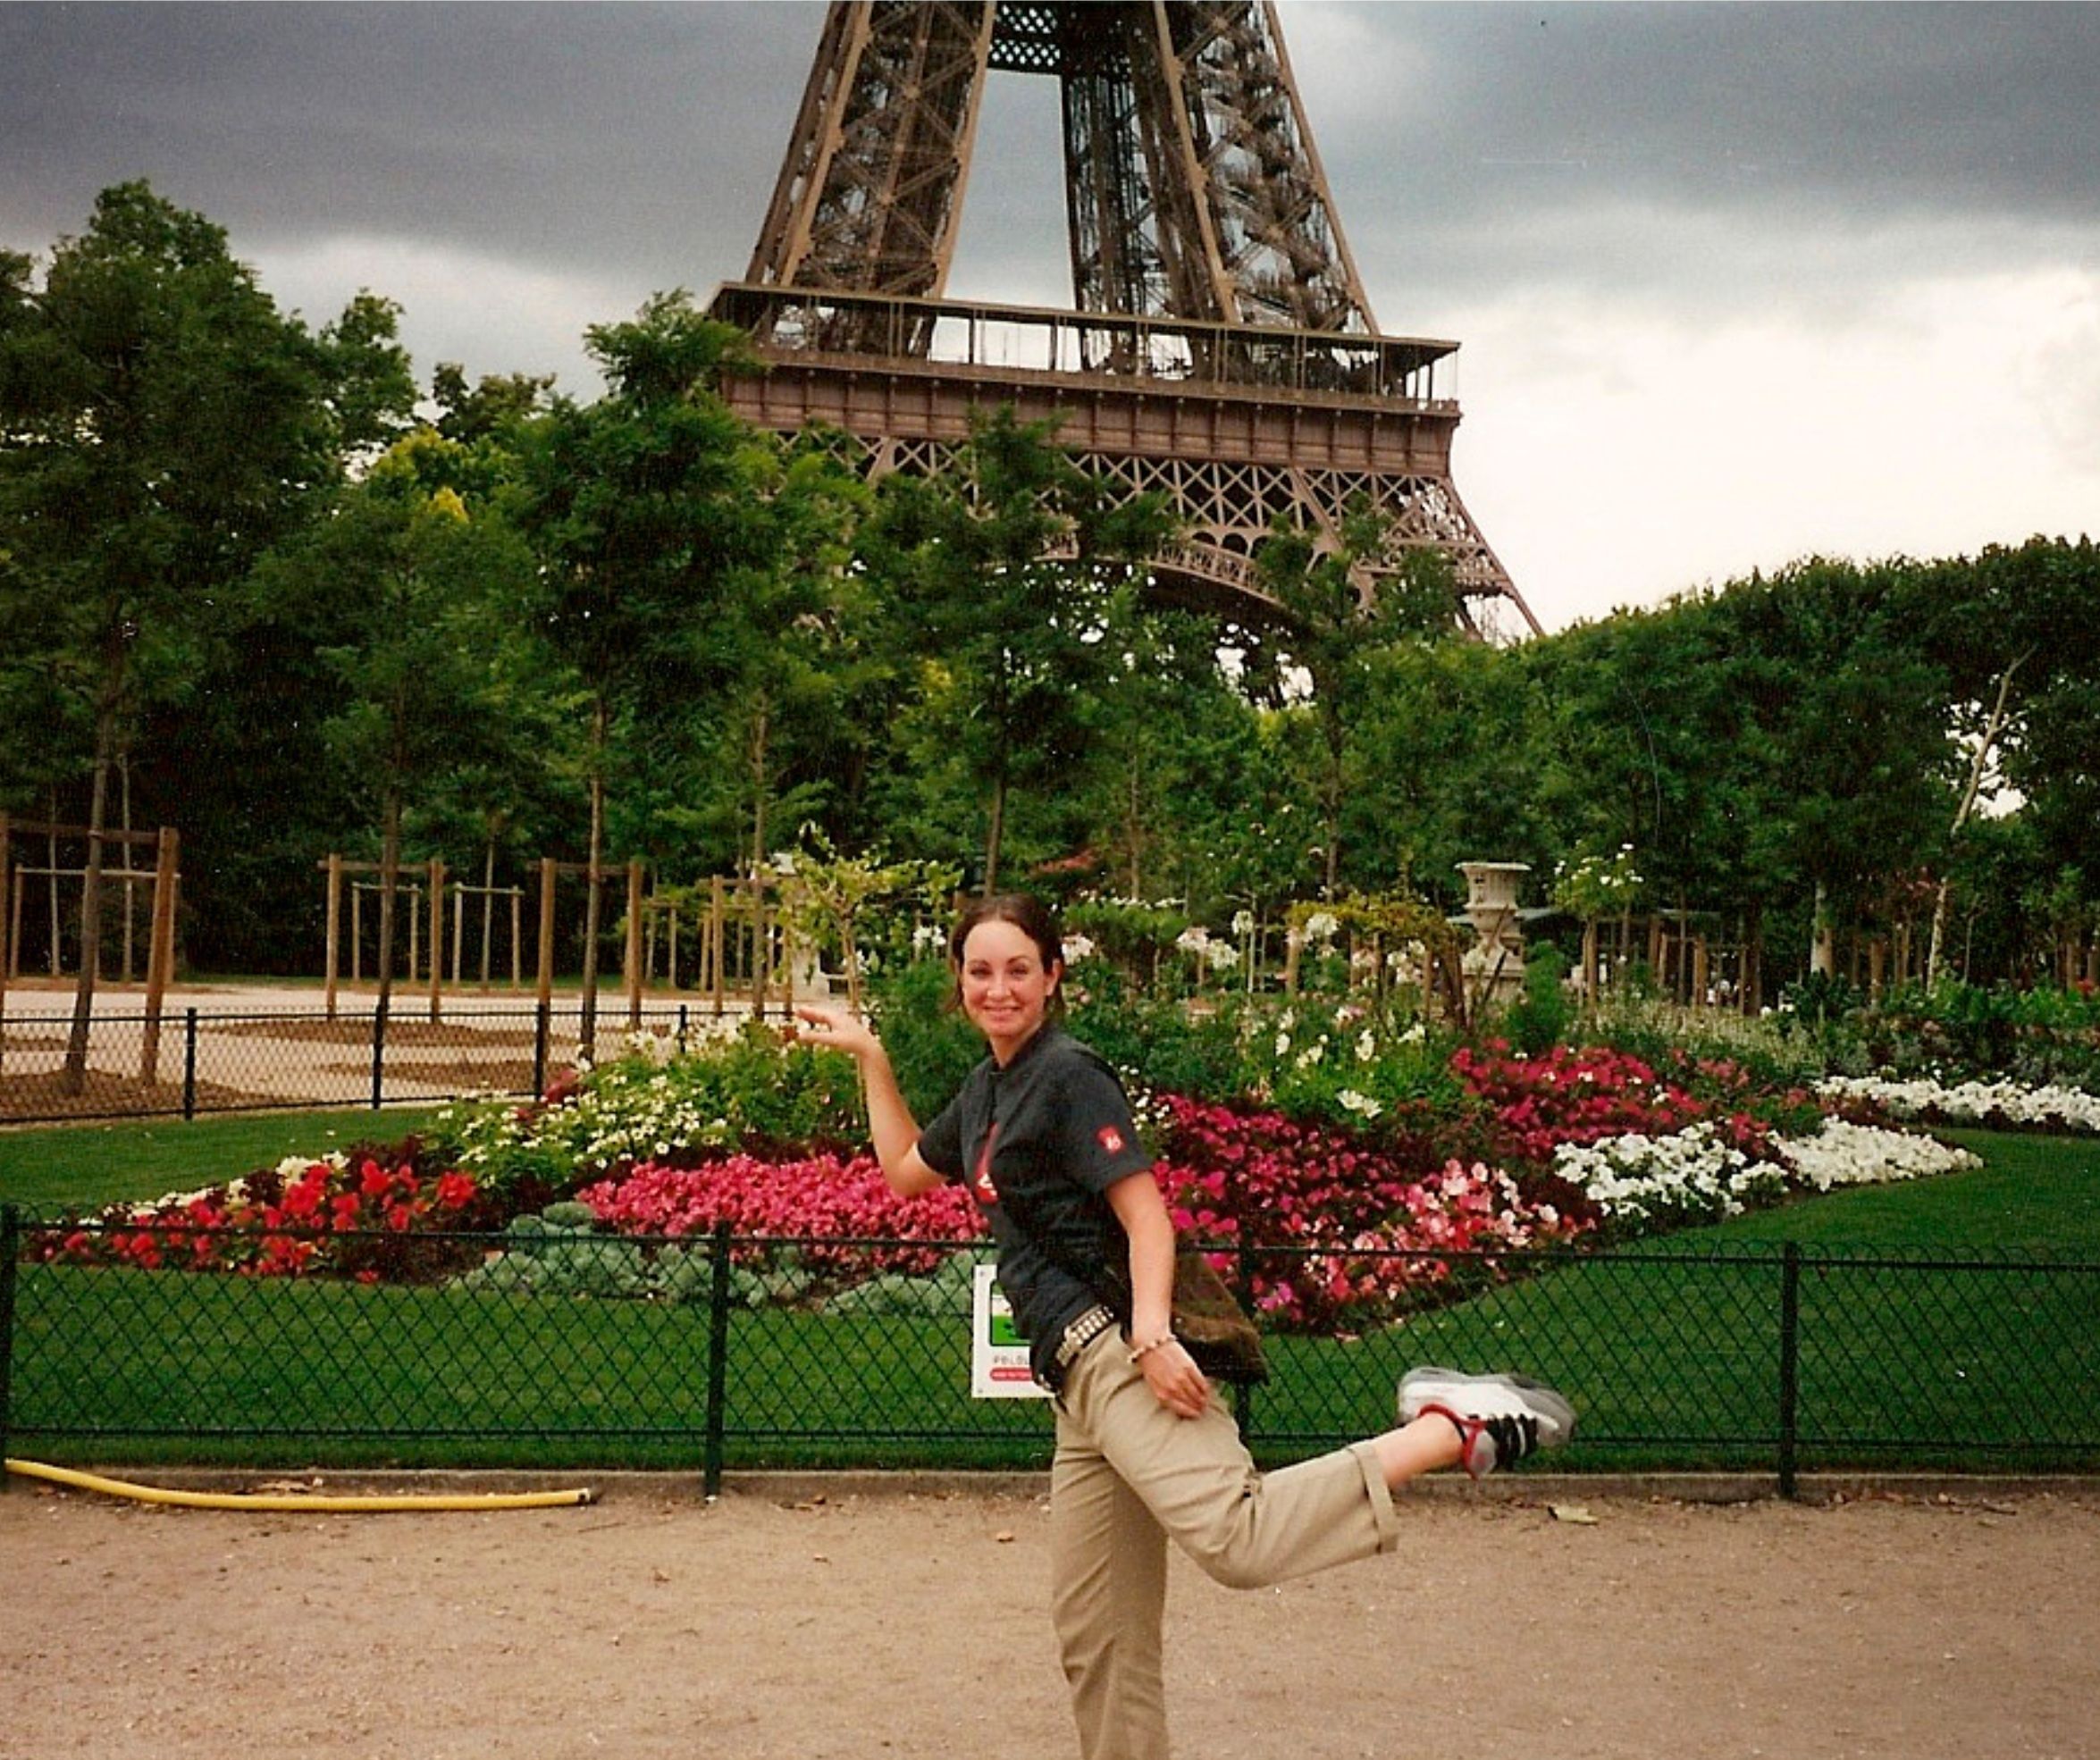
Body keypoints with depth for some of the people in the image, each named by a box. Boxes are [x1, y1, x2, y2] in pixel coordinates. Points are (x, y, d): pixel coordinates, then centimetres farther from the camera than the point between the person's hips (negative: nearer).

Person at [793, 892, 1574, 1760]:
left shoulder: (1068, 1075, -5)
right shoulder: (985, 1090, 21)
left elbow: (1146, 1215, -13)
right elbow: (905, 1170, 38)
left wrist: (1152, 1335, -27)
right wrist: (868, 1054, 32)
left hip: (1114, 1347, -9)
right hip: (1078, 1374, 9)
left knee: (1237, 1538, -31)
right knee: (1094, 1633, 10)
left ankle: (1457, 1427, -27)